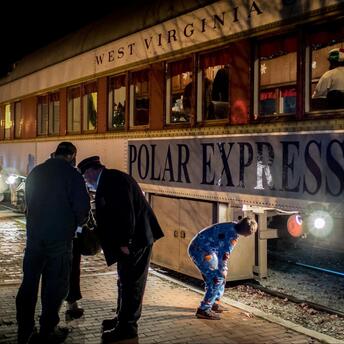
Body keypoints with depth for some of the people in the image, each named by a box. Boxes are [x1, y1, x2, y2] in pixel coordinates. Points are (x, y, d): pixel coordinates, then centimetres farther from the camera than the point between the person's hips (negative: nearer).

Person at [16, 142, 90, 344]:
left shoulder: (35, 173, 8)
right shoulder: (72, 175, -9)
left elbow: (29, 203, 15)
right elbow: (82, 207, -12)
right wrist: (79, 223, 8)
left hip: (34, 236, 5)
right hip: (59, 239, -5)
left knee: (29, 283, 13)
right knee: (55, 285, 6)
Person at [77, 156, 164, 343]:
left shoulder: (113, 180, -17)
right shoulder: (110, 180, 14)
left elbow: (126, 211, -25)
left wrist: (124, 242, -23)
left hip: (136, 238, -11)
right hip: (128, 239, 11)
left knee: (131, 283, -2)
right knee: (126, 281, 20)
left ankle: (127, 328, 7)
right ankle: (123, 318, 33)